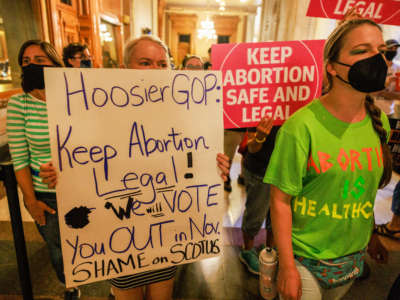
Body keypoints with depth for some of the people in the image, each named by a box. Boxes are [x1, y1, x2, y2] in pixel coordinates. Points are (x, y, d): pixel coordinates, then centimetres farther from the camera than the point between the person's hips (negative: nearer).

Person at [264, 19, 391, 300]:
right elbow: (281, 200, -19)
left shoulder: (379, 121, -3)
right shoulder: (301, 126, -23)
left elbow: (365, 187, 9)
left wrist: (370, 234, 14)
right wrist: (287, 267, -16)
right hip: (305, 259, -5)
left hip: (354, 257, 6)